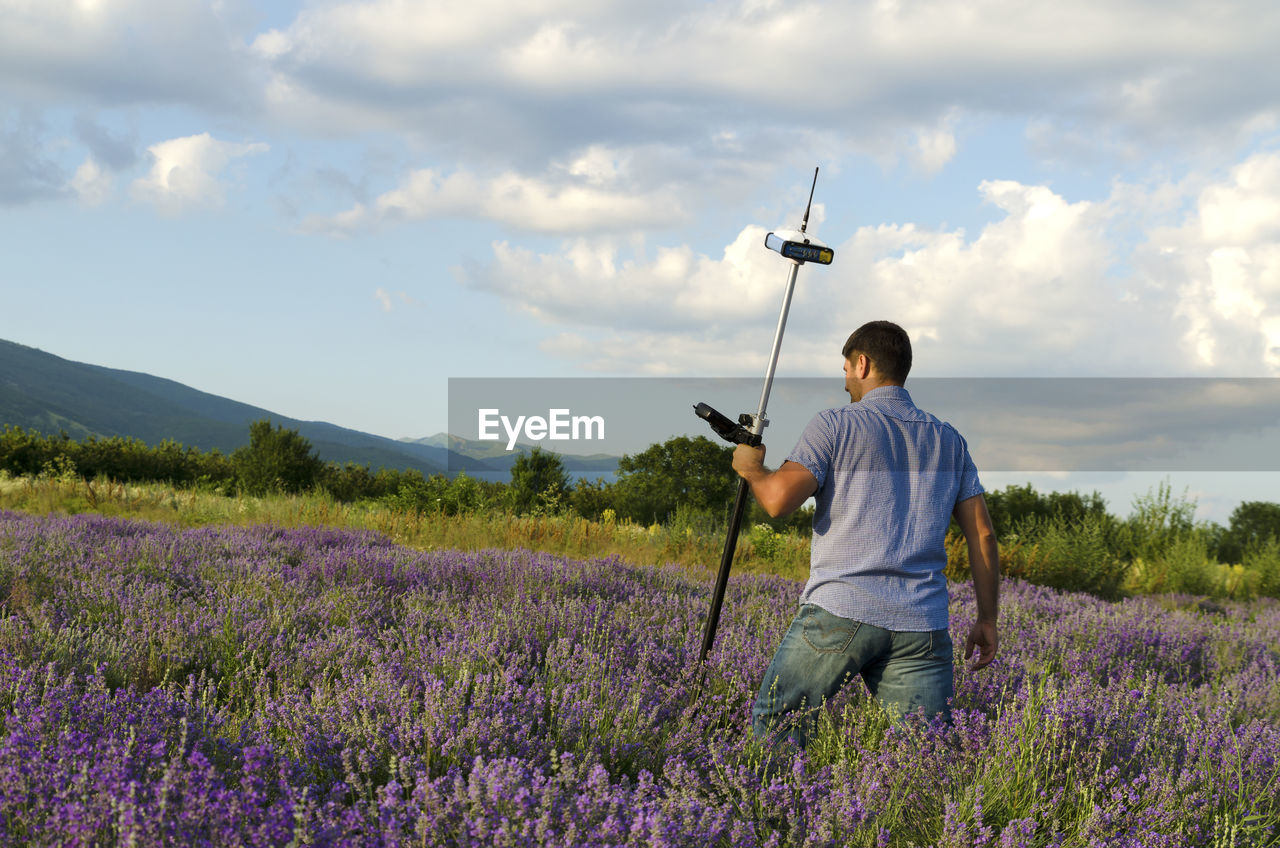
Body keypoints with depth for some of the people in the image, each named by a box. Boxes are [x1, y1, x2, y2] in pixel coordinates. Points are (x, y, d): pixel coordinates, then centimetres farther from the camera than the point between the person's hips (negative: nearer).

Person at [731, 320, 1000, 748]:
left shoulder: (835, 425, 2)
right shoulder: (949, 440, 17)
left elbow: (779, 499, -10)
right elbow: (982, 535, 14)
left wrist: (751, 468, 12)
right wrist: (987, 619, 19)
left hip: (841, 613, -4)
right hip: (921, 625, 4)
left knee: (774, 727, 11)